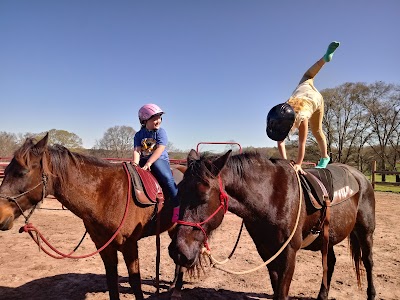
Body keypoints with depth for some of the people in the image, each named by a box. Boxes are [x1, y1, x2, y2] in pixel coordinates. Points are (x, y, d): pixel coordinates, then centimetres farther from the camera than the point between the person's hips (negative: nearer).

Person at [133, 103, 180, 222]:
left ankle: (177, 206, -24)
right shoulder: (139, 135, 9)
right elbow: (137, 150, -3)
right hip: (143, 161, 5)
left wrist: (149, 163, -24)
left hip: (159, 159, -4)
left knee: (167, 177, -27)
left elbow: (160, 149, -14)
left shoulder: (161, 132, -1)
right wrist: (135, 163, -24)